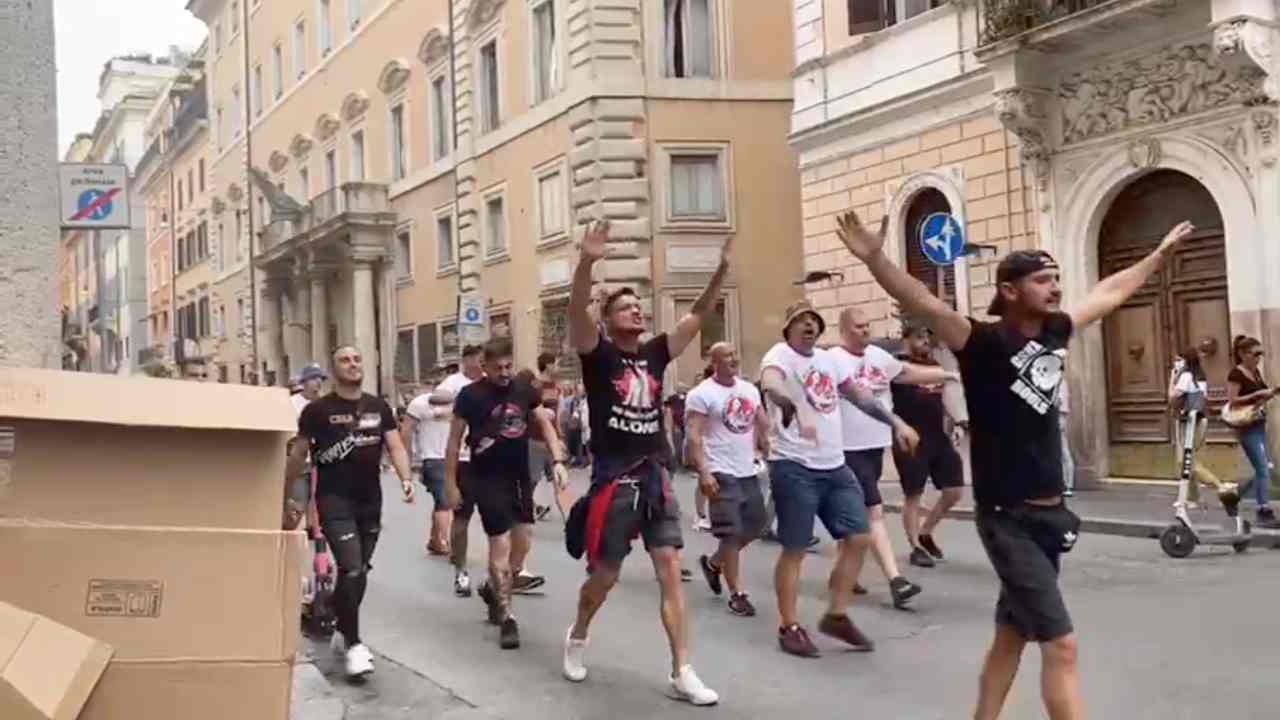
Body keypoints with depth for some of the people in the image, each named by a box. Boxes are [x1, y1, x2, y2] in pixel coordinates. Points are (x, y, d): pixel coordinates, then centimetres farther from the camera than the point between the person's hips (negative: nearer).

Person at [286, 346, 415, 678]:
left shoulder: (379, 407, 7)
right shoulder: (317, 409, -5)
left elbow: (395, 446, 1)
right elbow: (298, 454, 1)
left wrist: (405, 479, -16)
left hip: (370, 501, 5)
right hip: (334, 500, -5)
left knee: (360, 572, 15)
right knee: (352, 570, -14)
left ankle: (342, 630, 34)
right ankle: (353, 645, -6)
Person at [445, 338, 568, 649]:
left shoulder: (524, 390, 2)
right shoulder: (470, 395, -10)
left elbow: (544, 423, 14)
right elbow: (454, 440, -4)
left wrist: (558, 460, 3)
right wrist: (450, 483, -4)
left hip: (520, 475, 5)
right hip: (488, 479, -5)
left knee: (522, 541, 9)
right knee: (500, 544, -5)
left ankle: (492, 588, 36)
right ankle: (507, 617, 5)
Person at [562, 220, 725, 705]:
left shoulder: (655, 353, 9)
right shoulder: (598, 354, -4)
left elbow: (698, 314, 6)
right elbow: (577, 311, -22)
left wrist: (722, 269, -8)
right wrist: (587, 262, -39)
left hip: (656, 478, 4)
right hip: (614, 480, -4)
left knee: (670, 570, -2)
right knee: (605, 574, 6)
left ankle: (682, 672, 1)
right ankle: (577, 636, 36)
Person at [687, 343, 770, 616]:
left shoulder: (750, 389, 10)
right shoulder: (701, 394, -11)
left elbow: (765, 424, 17)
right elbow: (694, 437, -16)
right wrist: (703, 472, -24)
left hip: (748, 471, 7)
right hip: (722, 473, -7)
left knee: (754, 526, 14)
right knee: (731, 532, -6)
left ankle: (713, 563, 33)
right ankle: (737, 594, 4)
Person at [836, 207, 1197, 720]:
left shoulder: (1055, 332, 6)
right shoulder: (984, 341, -14)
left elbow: (1111, 292, 23)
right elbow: (923, 304, -30)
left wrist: (1160, 253, 36)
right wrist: (875, 260, -45)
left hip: (1051, 514, 8)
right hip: (1008, 520, -8)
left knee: (1012, 636, 17)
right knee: (1061, 644, -8)